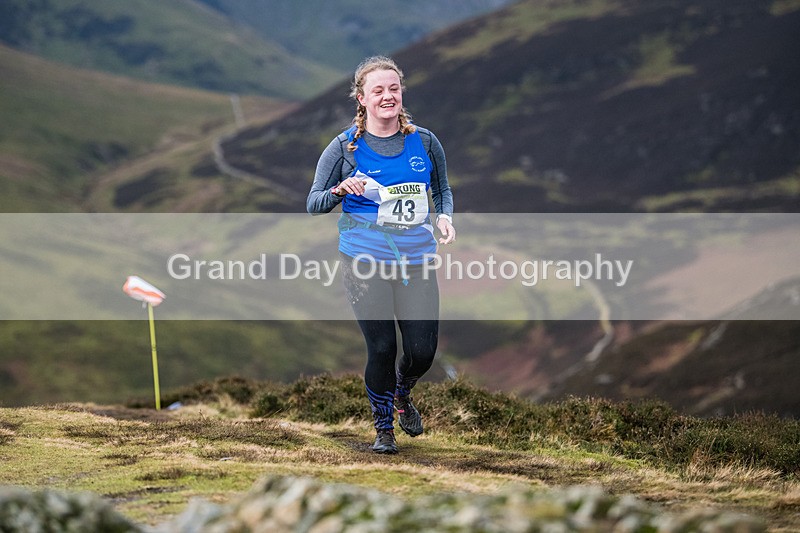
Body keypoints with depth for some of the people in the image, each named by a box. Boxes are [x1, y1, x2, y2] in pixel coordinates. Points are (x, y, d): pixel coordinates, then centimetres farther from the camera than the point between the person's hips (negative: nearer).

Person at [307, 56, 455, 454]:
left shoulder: (424, 142, 5)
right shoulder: (345, 146, -2)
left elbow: (442, 189, 19)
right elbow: (313, 204, -1)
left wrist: (445, 215, -1)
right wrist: (340, 190, -21)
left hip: (416, 262, 2)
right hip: (364, 262, -2)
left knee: (423, 351, -1)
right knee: (381, 348, -3)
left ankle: (402, 393, 36)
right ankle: (383, 427, 21)